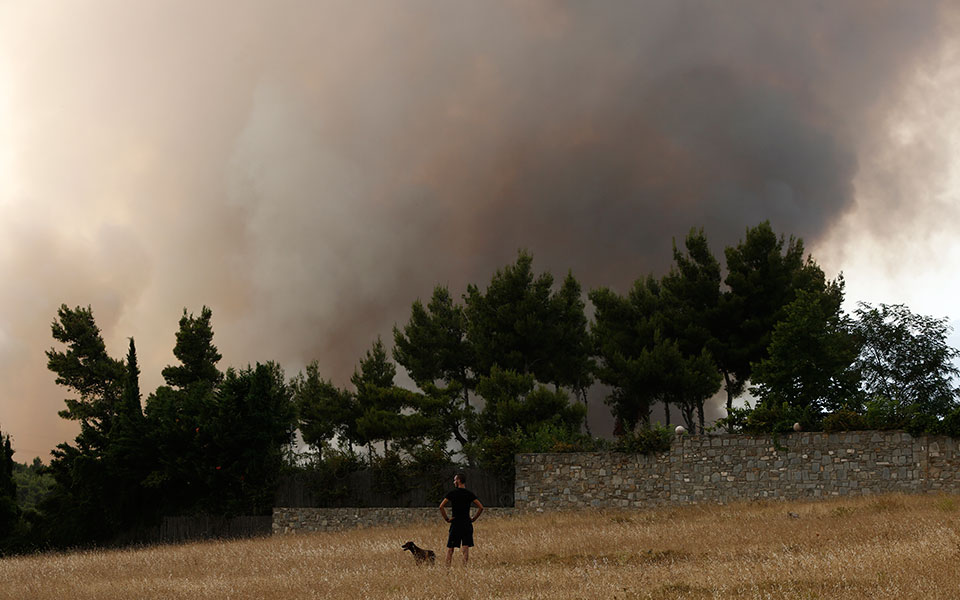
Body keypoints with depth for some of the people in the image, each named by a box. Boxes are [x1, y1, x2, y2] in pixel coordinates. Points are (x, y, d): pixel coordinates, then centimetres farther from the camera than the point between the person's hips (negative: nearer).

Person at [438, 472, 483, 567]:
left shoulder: (452, 493, -3)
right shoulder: (469, 494, 3)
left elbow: (441, 507, -11)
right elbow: (481, 507, -1)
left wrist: (446, 519, -2)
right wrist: (473, 519, 5)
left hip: (455, 523, -2)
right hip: (467, 523, 2)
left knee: (450, 548, 5)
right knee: (466, 548, 0)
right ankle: (465, 566, -8)